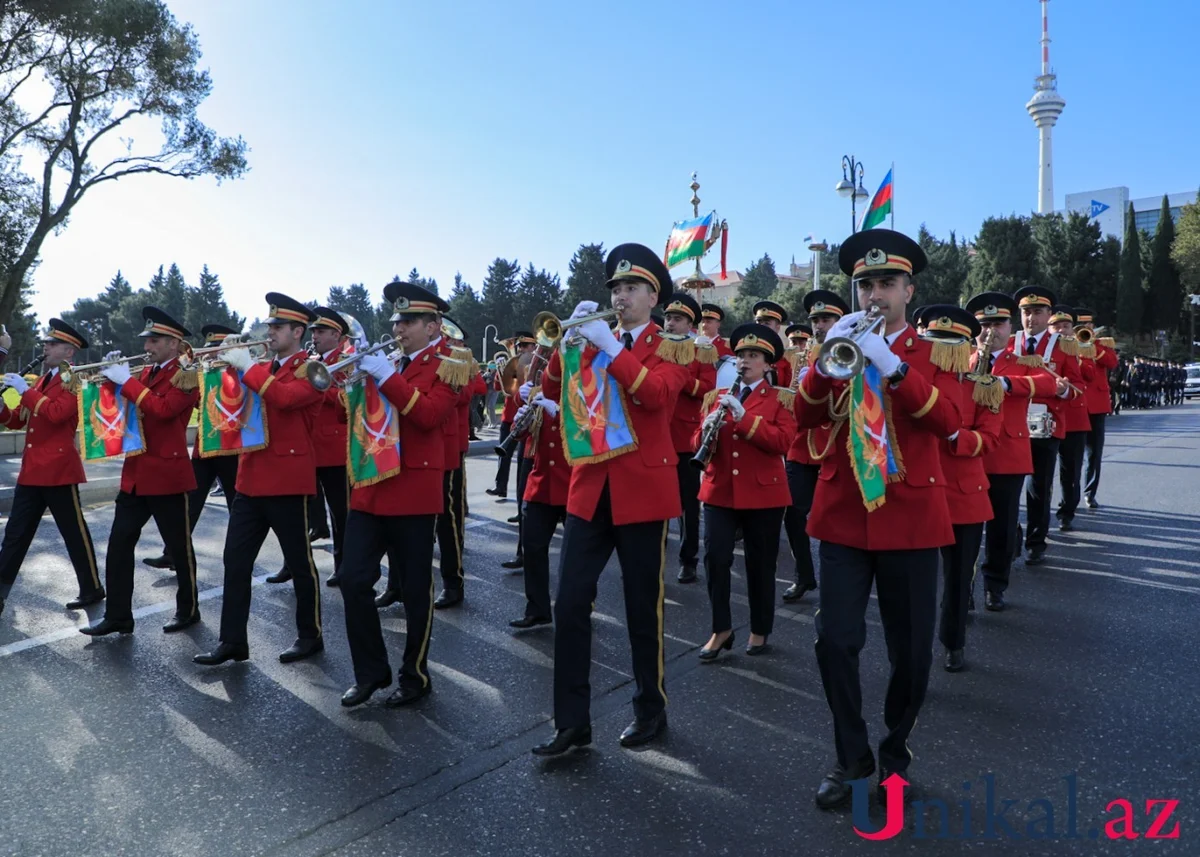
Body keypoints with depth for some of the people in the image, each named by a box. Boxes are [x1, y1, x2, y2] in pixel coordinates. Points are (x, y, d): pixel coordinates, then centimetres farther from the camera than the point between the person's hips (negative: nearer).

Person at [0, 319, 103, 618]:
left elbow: (57, 413, -24)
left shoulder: (75, 380, -7)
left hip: (59, 470, -8)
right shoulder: (41, 380, 18)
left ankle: (92, 589, 13)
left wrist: (25, 390, -19)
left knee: (74, 532, 1)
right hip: (31, 470, 8)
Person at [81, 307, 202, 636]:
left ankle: (188, 610, 19)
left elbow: (162, 409, -25)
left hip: (167, 474, -7)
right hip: (135, 473, 7)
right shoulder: (144, 373, 14)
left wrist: (127, 380, -21)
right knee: (118, 545, 6)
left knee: (179, 547, 5)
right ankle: (117, 616, 13)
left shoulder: (186, 376, -10)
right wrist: (112, 376, -1)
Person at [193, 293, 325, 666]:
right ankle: (232, 641, 14)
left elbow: (284, 397, -26)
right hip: (251, 478, 7)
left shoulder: (311, 369, -7)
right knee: (235, 560, 6)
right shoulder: (262, 369, 15)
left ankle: (310, 636, 19)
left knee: (299, 562, 5)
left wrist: (247, 366, -20)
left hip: (289, 481, -7)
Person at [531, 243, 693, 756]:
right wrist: (571, 336, -8)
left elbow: (657, 394, -18)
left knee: (642, 607, 6)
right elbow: (553, 391, 4)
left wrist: (610, 346, -21)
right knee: (570, 604, -2)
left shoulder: (673, 347, 2)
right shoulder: (594, 342, 15)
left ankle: (651, 709, 26)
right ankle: (572, 721, 8)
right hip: (590, 488, 4)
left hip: (643, 489, -4)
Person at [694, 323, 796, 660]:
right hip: (719, 490, 3)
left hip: (763, 492, -2)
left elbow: (782, 442, -14)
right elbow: (698, 444, 9)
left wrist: (744, 417, -22)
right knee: (715, 557, -6)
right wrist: (706, 429, -15)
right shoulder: (716, 396, 12)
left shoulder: (781, 399, 1)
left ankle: (760, 631, 23)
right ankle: (721, 629, 10)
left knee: (760, 564, 7)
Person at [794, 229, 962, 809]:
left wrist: (892, 365, -24)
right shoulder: (842, 346, 9)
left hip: (909, 517, -1)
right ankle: (851, 757, 16)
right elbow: (805, 418, -3)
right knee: (834, 642, -4)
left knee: (911, 651, 6)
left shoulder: (934, 353, 4)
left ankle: (895, 755, 29)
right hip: (844, 515, 1)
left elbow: (949, 422, -14)